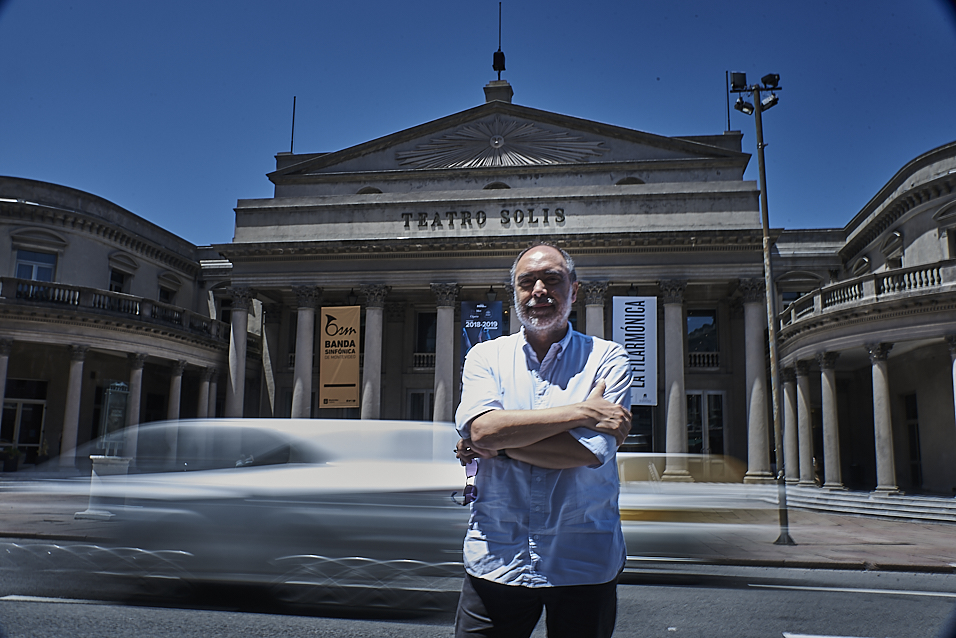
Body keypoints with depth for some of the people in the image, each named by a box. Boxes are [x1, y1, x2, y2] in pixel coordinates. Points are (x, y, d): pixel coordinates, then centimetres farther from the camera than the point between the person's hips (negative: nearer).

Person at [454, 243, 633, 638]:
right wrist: (581, 412, -14)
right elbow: (481, 428, -14)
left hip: (583, 563, -1)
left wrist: (498, 444, -10)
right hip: (496, 559, 1)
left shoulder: (607, 358, 0)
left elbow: (592, 451, -14)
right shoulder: (485, 356, 5)